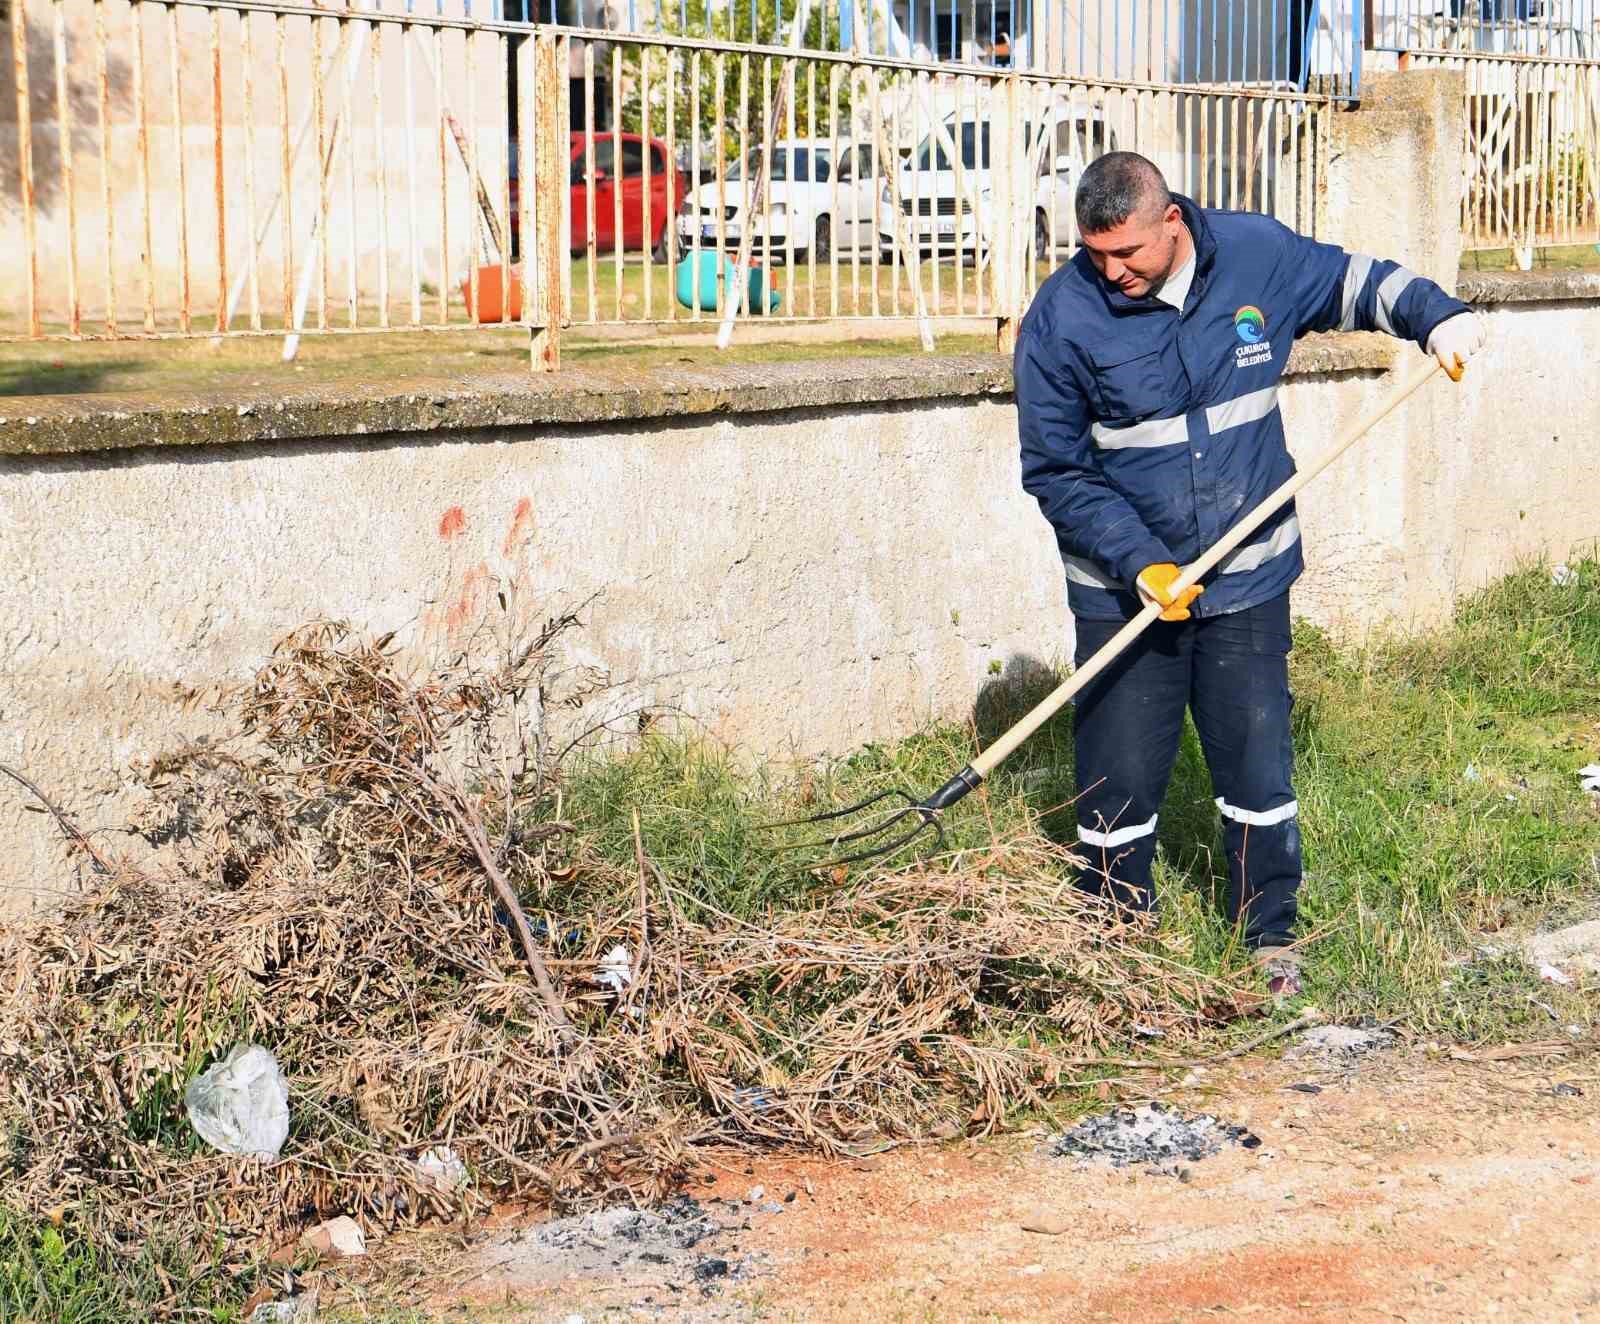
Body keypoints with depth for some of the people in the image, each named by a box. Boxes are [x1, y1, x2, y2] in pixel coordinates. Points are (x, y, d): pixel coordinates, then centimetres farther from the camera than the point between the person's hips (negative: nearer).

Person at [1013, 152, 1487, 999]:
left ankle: (1270, 937, 26)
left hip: (1247, 579, 2)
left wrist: (1435, 316, -1)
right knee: (1119, 781, 3)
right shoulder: (1061, 318, -13)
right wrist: (1138, 563, -18)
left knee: (1258, 768, 9)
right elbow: (1054, 472, -9)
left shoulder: (1257, 256, -6)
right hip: (1123, 589, -2)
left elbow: (1351, 282, 16)